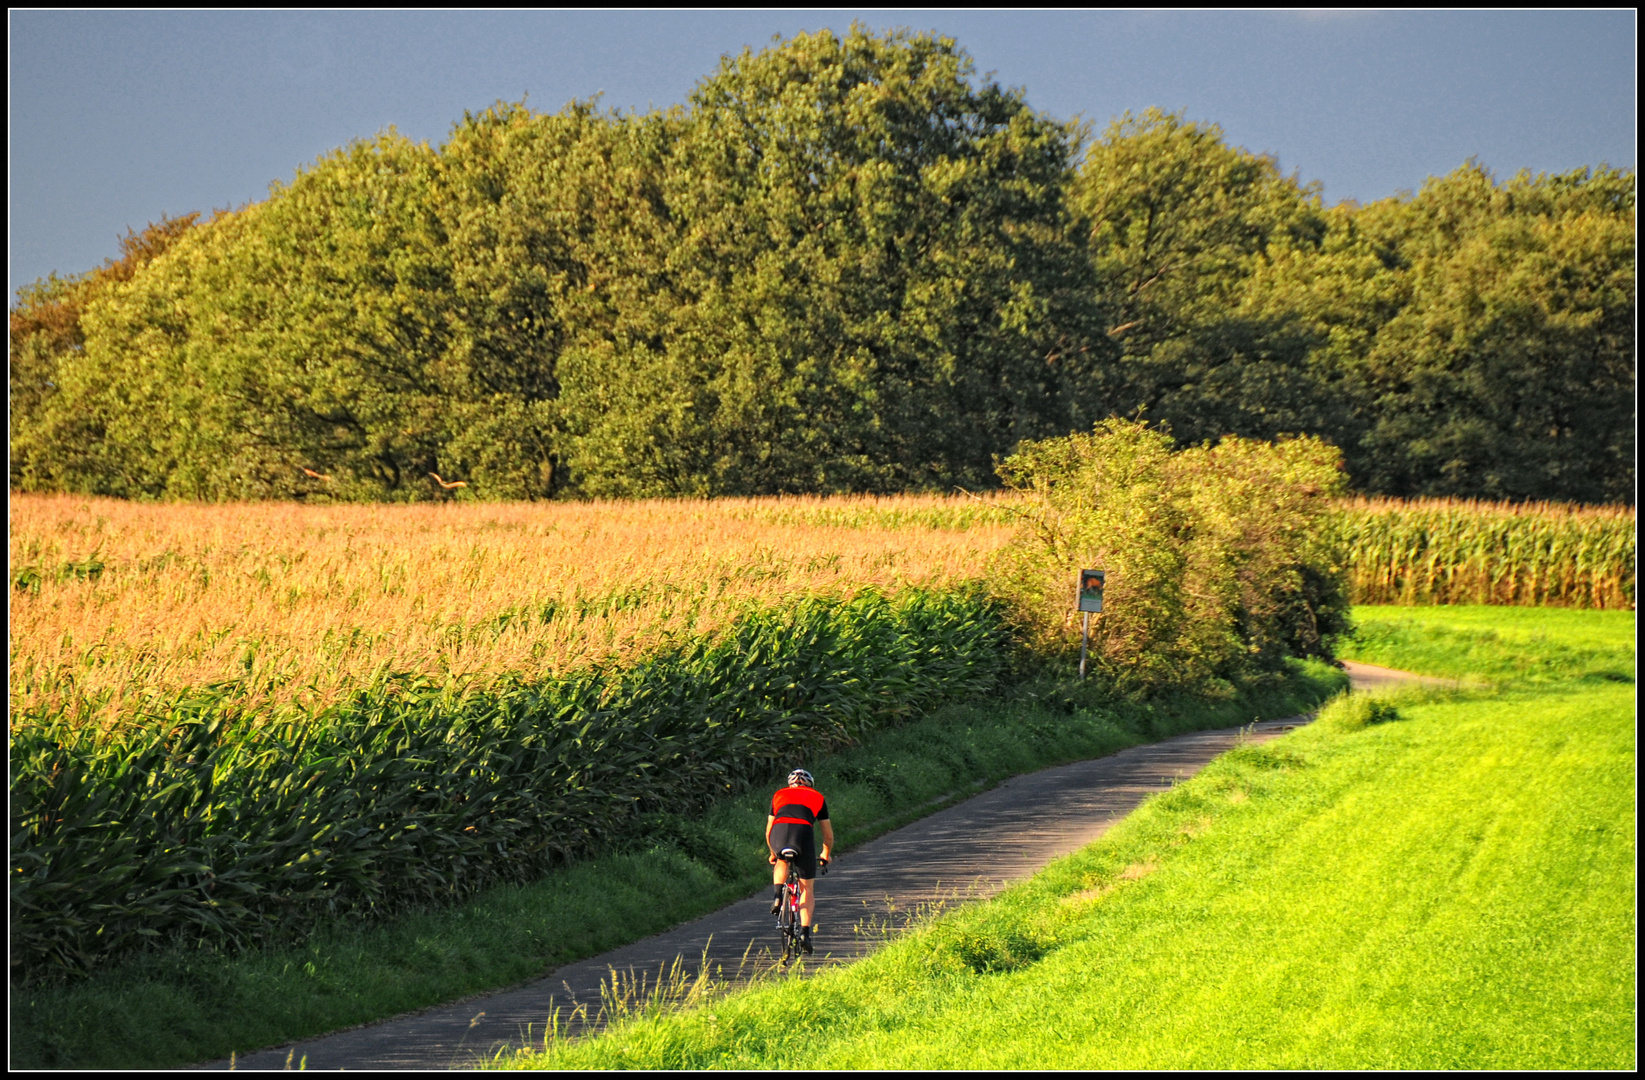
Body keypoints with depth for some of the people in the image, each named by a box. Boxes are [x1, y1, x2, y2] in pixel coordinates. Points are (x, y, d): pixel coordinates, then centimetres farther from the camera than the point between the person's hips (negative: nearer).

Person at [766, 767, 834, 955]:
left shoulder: (779, 795, 31)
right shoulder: (818, 797, 28)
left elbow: (768, 830, 38)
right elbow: (828, 835, 32)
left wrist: (773, 853, 54)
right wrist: (825, 855, 50)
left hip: (779, 833, 1)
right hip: (803, 833, -1)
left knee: (781, 862, 37)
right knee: (807, 888, 14)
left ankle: (777, 896, 14)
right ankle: (805, 933, 2)